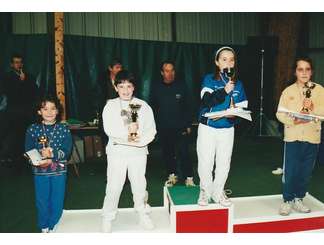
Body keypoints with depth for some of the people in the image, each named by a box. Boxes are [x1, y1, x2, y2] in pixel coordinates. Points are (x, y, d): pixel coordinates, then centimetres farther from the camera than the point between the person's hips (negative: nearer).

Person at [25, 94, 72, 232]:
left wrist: (52, 154, -26)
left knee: (57, 202, 6)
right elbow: (28, 152, -4)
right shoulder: (33, 129, -1)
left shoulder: (64, 129, -3)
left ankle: (53, 228, 28)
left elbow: (66, 151, -10)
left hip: (59, 171, 0)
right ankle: (44, 228, 31)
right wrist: (40, 159, -22)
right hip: (40, 171, 1)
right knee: (42, 201, 9)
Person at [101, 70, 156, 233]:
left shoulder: (143, 106, 3)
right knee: (114, 186, 2)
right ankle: (107, 218, 19)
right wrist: (128, 130, -18)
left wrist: (138, 140, -16)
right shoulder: (110, 106, 2)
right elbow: (109, 129, -11)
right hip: (117, 151, -1)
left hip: (138, 151, 1)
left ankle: (143, 214, 29)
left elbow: (151, 130, -3)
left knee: (139, 184, 10)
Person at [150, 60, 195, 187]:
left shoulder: (181, 86, 0)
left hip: (180, 127, -2)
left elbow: (187, 107, 3)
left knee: (183, 153, -6)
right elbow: (153, 108, 6)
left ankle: (189, 178, 5)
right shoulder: (157, 88, 2)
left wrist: (188, 125, 1)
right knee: (167, 153, 11)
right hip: (163, 128, 2)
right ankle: (172, 175, 28)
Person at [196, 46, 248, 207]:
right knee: (205, 163, 4)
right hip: (208, 128, -3)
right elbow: (207, 101, -18)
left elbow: (243, 107, 4)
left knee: (224, 163, 10)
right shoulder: (209, 79, -4)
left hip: (227, 129, 3)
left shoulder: (238, 84, 6)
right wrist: (224, 90, -29)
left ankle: (218, 192, 30)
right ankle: (205, 192, 25)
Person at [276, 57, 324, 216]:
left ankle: (298, 199, 28)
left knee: (306, 172, 11)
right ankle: (287, 200, 17)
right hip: (292, 137, -1)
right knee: (290, 171, -1)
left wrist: (310, 117, -20)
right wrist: (293, 121, -18)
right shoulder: (288, 91, 2)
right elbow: (280, 114, -1)